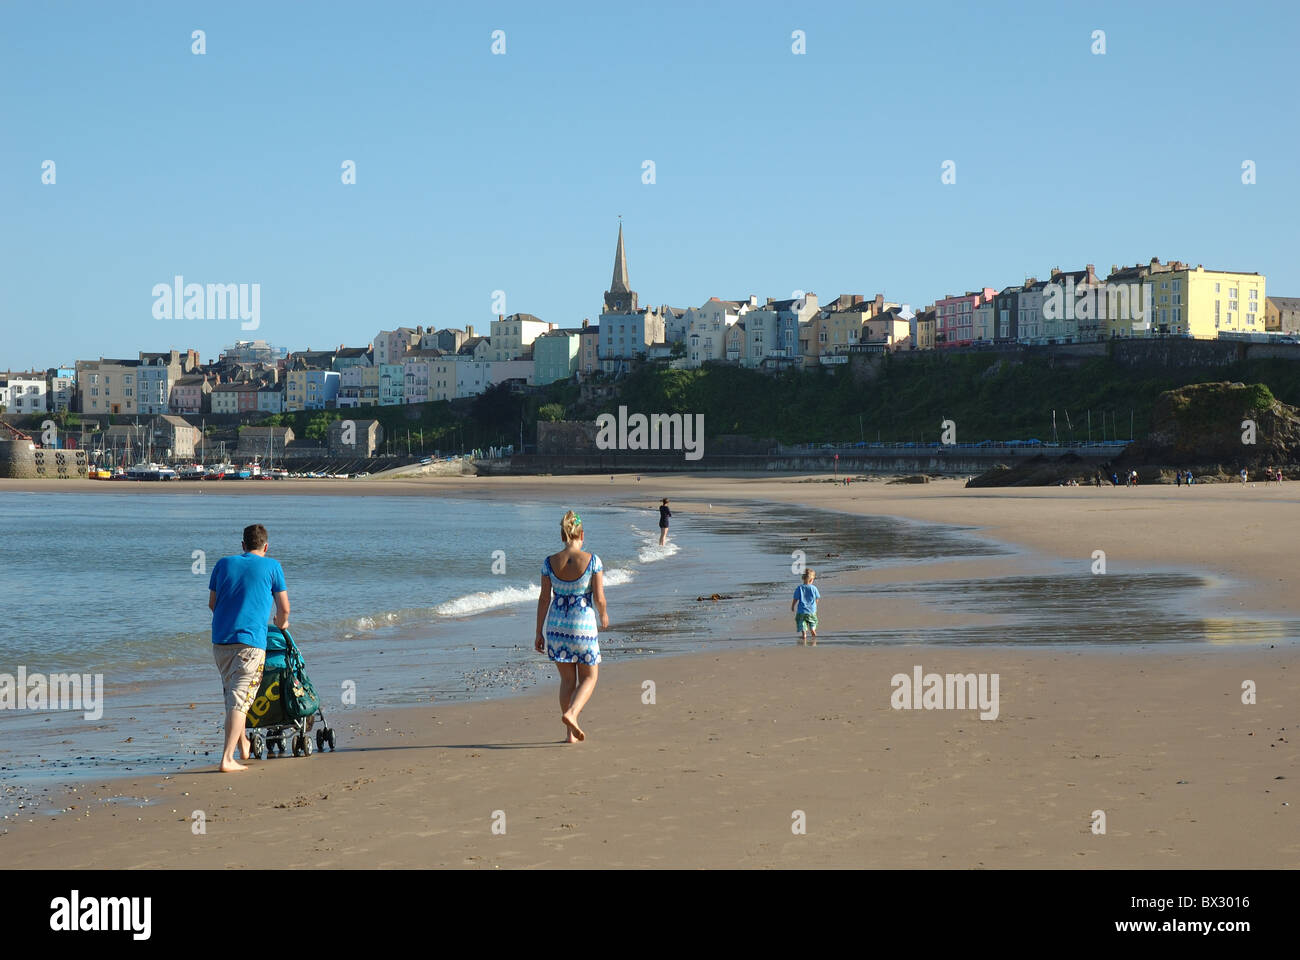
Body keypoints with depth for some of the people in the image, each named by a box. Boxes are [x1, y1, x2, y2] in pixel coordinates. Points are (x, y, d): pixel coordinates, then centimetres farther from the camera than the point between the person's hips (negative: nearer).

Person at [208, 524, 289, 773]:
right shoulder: (272, 566, 4)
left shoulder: (224, 564, 13)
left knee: (232, 693, 21)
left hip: (220, 638, 5)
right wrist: (281, 625, 29)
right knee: (240, 699, -7)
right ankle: (227, 759, -15)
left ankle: (244, 746, 34)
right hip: (251, 640, -4)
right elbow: (284, 608, 7)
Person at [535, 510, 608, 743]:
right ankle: (571, 713, -13)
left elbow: (544, 599, 0)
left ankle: (571, 734, 14)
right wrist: (604, 616, 11)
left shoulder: (550, 562, -3)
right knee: (589, 677, 13)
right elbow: (599, 598, -10)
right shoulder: (592, 560, -10)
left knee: (567, 679, 14)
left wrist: (539, 633, 6)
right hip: (583, 626, -3)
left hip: (556, 626, 3)